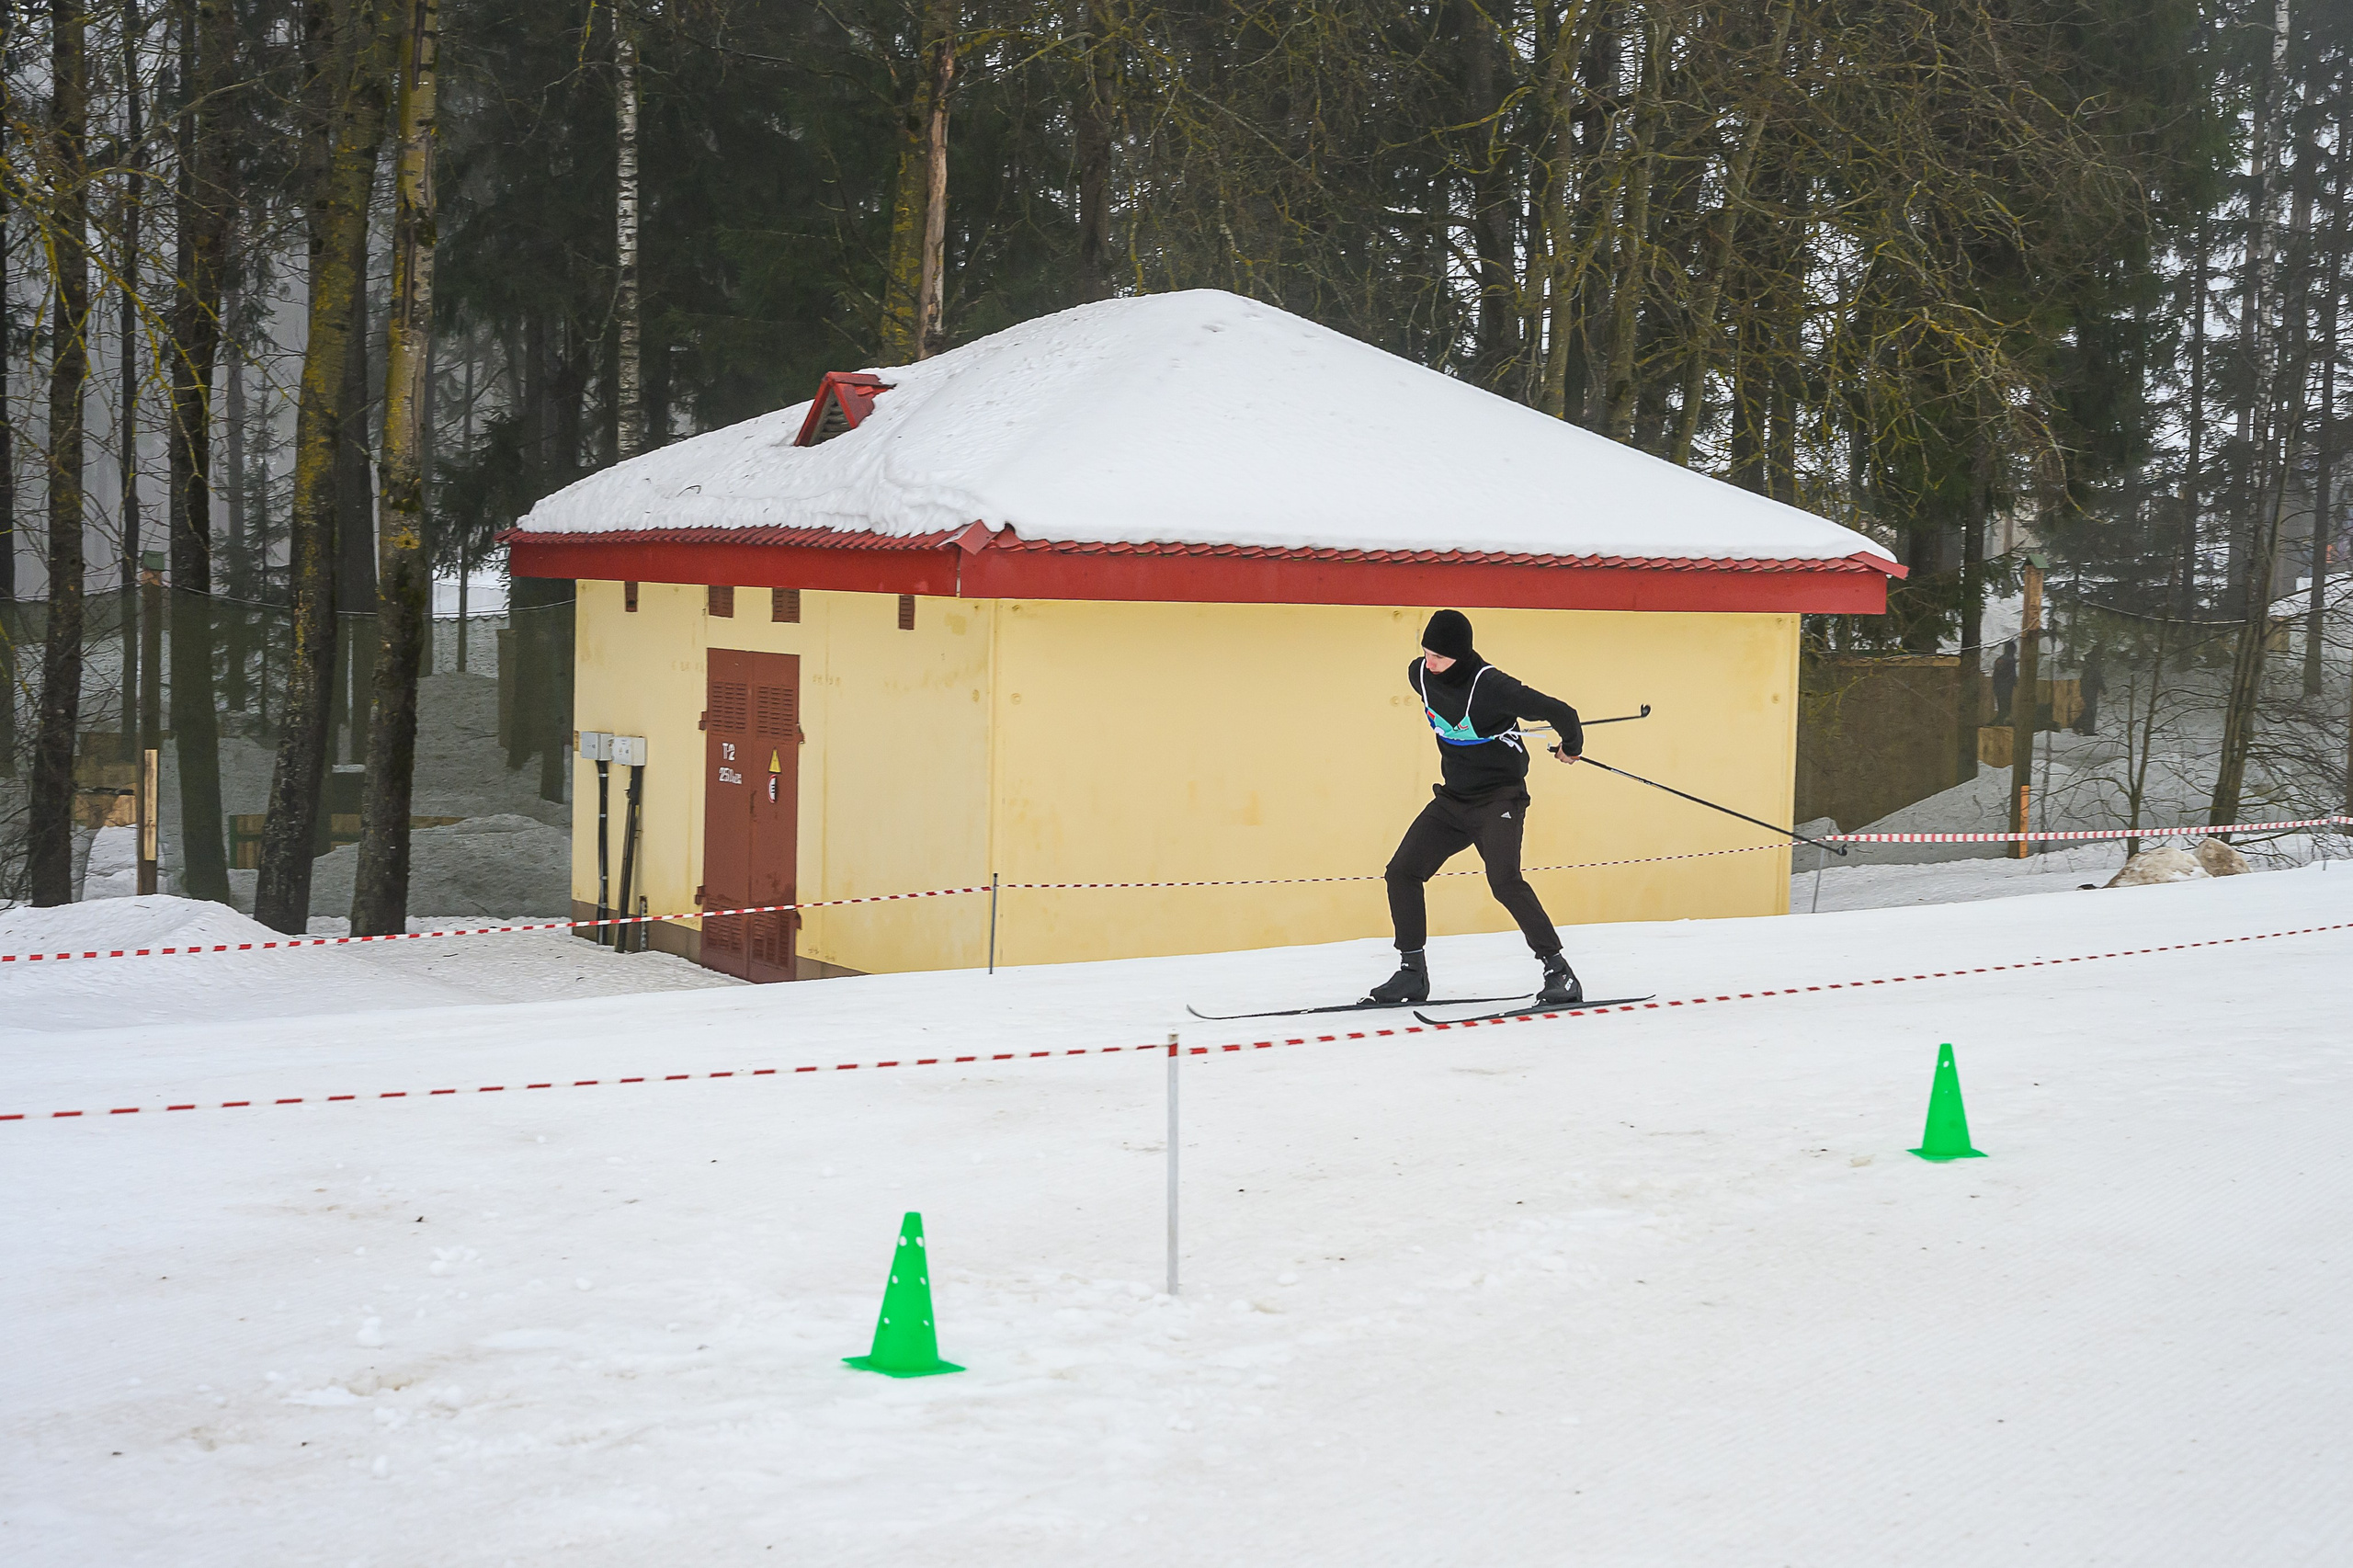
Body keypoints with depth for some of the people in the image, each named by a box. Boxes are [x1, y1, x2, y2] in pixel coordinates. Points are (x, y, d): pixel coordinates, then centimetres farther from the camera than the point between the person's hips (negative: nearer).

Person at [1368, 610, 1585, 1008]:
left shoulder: (1493, 687, -26)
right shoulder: (1419, 675, -4)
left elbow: (1561, 714, -21)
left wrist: (1571, 748, -3)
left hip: (1500, 799, -7)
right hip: (1452, 799, 7)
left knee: (1504, 881, -24)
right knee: (1401, 872, 1)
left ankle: (1559, 972, -14)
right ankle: (1412, 974, 13)